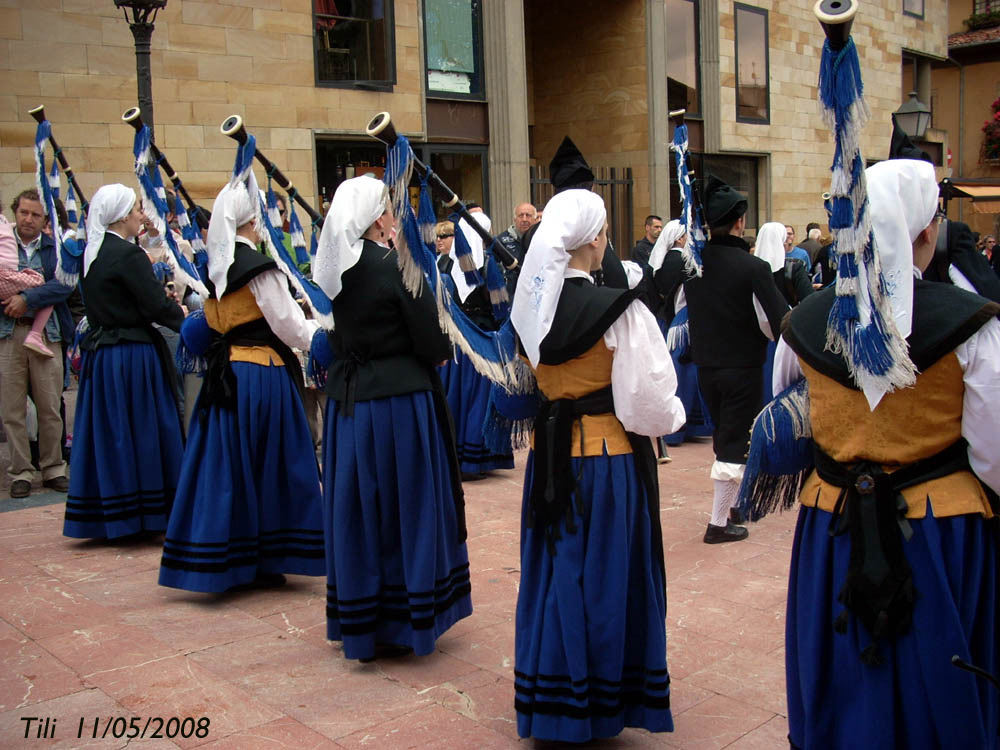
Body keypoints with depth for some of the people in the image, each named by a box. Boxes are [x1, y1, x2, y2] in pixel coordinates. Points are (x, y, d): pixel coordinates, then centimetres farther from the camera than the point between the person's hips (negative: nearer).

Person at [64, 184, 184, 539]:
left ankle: (103, 515, 20)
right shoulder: (129, 254, -15)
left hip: (99, 353, 8)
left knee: (107, 434, 13)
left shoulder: (92, 253, 11)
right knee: (141, 433, 1)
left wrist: (166, 304, 13)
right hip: (132, 357, -8)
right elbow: (158, 306, -16)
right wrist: (182, 313, 4)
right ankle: (146, 513, 8)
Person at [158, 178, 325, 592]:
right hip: (263, 376, -7)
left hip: (224, 377, 7)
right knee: (266, 465, 3)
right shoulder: (259, 268, -14)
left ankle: (224, 560, 18)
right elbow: (292, 329, -11)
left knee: (225, 465, 10)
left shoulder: (214, 268, 8)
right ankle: (263, 561, 10)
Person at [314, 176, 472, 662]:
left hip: (347, 399, 6)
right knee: (407, 507, 6)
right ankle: (402, 621, 15)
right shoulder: (399, 268, -14)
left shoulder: (336, 268, 4)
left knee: (357, 510, 14)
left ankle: (358, 623, 26)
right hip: (401, 399, -6)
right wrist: (444, 350, 7)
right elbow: (432, 346, -13)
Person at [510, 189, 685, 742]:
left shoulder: (530, 306, 0)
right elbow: (647, 405, -17)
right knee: (605, 575, 7)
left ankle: (548, 698, 28)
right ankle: (598, 703, 20)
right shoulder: (620, 311, -18)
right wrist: (674, 414, 4)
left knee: (554, 570, 16)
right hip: (611, 460, -5)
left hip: (551, 456, 5)